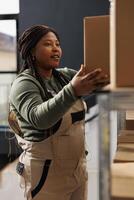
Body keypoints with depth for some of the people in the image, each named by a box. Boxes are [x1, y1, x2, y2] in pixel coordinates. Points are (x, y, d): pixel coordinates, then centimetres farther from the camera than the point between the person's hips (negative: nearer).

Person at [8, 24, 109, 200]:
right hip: (46, 174, -5)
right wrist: (73, 91, -44)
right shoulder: (23, 84, -14)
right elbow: (39, 118, -31)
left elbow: (95, 81, -8)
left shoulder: (65, 76, 6)